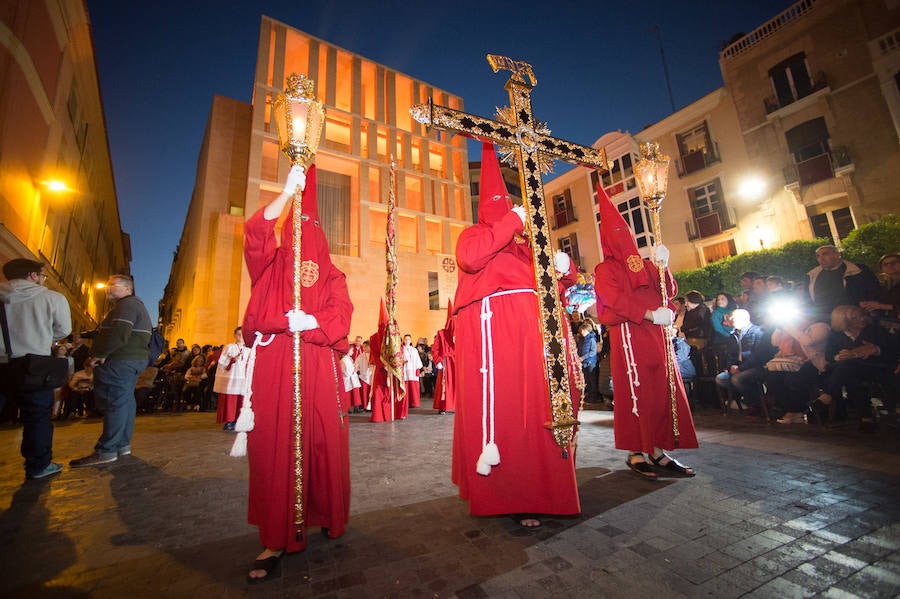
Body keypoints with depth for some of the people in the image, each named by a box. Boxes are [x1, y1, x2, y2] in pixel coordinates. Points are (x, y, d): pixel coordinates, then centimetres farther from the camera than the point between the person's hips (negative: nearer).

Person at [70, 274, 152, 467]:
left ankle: (106, 451, -5)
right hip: (133, 360, 11)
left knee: (114, 402, -8)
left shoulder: (127, 304, -11)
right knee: (125, 401, 12)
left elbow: (119, 334, -23)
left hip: (120, 362, -11)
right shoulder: (136, 305, 24)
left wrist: (99, 354, -14)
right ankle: (122, 445, 18)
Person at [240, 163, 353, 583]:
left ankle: (327, 516, 18)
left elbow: (341, 315, 0)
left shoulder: (332, 277, 15)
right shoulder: (271, 265, 16)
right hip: (275, 366, 0)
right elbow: (255, 231, -4)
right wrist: (287, 191, -8)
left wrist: (308, 321, -17)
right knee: (275, 446, -4)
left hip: (318, 369, 0)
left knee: (323, 443, 0)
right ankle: (278, 538, 5)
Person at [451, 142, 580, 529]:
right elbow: (468, 257, -14)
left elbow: (561, 277, 26)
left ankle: (539, 489, 16)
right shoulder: (476, 234, 12)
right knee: (498, 404, -8)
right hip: (492, 325, -5)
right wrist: (512, 222, -9)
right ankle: (508, 496, 1)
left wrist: (564, 265, 2)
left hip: (529, 326, 6)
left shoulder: (524, 242, 27)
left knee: (536, 403, 4)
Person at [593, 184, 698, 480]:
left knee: (664, 392, 6)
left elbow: (668, 292, 16)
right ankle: (635, 453, 6)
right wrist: (650, 314, -21)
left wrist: (662, 266, 3)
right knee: (635, 393, -5)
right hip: (628, 336, -7)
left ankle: (658, 450, 16)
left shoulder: (643, 265, 20)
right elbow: (617, 300, -15)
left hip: (656, 335, 7)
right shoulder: (606, 269, 0)